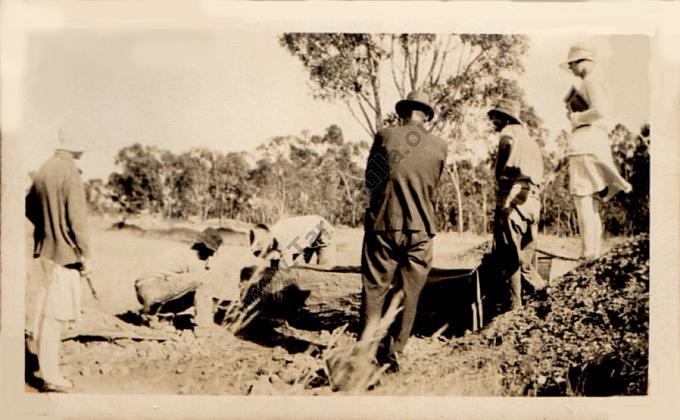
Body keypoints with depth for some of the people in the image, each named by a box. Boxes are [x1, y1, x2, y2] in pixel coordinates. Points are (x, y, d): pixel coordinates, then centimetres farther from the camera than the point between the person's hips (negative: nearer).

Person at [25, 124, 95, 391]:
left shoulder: (43, 170, 9)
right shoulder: (70, 173, -17)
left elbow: (30, 208, 18)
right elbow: (77, 219, -19)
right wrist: (85, 256, -13)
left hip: (45, 248, 9)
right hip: (65, 252, -9)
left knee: (47, 310, 19)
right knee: (55, 313, -3)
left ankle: (49, 370, 31)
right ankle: (51, 376, 4)